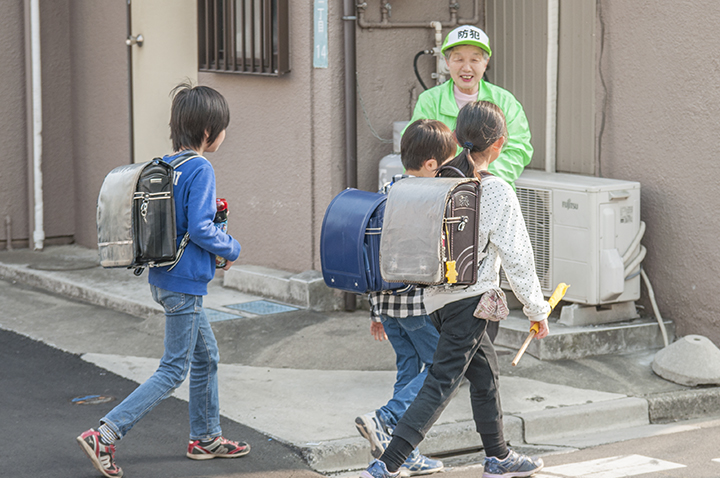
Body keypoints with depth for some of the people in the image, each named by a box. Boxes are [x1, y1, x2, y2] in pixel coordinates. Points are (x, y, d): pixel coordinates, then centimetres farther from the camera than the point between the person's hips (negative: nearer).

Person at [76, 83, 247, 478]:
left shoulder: (164, 167, 8)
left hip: (162, 278, 9)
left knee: (206, 355, 21)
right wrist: (231, 249, -6)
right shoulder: (200, 170, -17)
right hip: (184, 284, -9)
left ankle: (205, 437, 31)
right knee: (174, 370, -2)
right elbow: (199, 228, -23)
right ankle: (105, 435, -8)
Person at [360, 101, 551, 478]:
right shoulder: (496, 192, -14)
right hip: (469, 298, -7)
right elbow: (517, 259, -10)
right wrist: (537, 310, 2)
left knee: (484, 370, 22)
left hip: (436, 294, 7)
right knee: (440, 384, -6)